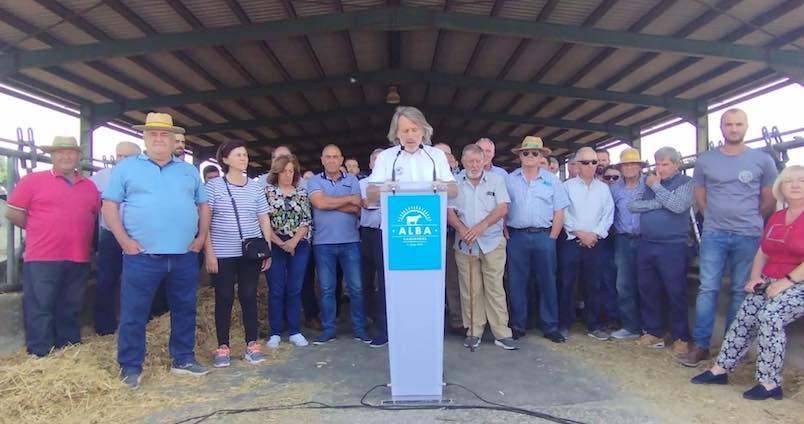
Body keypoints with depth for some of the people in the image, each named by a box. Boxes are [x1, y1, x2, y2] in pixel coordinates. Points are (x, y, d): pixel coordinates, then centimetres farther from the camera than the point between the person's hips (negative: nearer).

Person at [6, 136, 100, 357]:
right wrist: (39, 231, 2)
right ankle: (39, 355, 8)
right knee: (40, 308, -1)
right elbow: (12, 213, -1)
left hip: (79, 259, 5)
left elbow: (96, 213, 23)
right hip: (42, 258, -4)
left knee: (71, 308, 13)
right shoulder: (33, 180, -1)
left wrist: (78, 233, 12)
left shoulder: (89, 186, 12)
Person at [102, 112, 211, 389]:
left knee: (184, 310, 11)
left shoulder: (189, 171, 14)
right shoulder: (126, 167, 5)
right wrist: (124, 240, -9)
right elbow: (109, 205, 1)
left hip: (184, 256, 3)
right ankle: (130, 367, 15)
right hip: (141, 255, -3)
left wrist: (201, 237, 6)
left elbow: (203, 205, 17)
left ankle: (183, 360, 25)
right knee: (134, 314, 2)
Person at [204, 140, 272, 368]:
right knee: (224, 298, 4)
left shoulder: (255, 187, 8)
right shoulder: (213, 185, -1)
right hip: (222, 254, -2)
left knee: (249, 297, 7)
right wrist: (208, 252, -8)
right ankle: (223, 347, 14)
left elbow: (264, 219, 11)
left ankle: (251, 345, 16)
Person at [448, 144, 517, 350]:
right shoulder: (455, 183, 7)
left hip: (492, 242, -1)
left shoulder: (496, 180, 6)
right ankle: (473, 332, 12)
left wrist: (481, 226, -16)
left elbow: (502, 208, -3)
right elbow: (449, 211, 1)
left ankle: (501, 333, 4)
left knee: (495, 288, -1)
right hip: (465, 244, 1)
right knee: (470, 290, 3)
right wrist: (462, 229, -17)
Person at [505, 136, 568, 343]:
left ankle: (550, 327, 12)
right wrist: (505, 234, -3)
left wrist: (552, 238, -2)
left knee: (547, 282, 3)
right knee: (516, 283, 4)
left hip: (544, 236, 0)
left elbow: (559, 212, 5)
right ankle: (517, 326, 14)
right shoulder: (509, 180, 9)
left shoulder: (551, 180, 8)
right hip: (516, 236, 0)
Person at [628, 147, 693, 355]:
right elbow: (632, 205, 1)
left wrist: (656, 186, -9)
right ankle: (652, 332, 24)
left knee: (675, 292, 0)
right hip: (646, 245, 5)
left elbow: (678, 206, -18)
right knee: (647, 290, 11)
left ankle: (680, 337, 13)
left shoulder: (685, 182, 0)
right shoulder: (648, 182, 12)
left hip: (672, 246, -5)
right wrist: (657, 203, -10)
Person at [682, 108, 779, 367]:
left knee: (741, 292, 5)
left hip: (748, 236, -1)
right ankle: (700, 345, 5)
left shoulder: (762, 161, 3)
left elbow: (769, 201, 10)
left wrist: (751, 222, 13)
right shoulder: (705, 161, 6)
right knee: (707, 289, -1)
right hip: (713, 234, 1)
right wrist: (717, 217, 11)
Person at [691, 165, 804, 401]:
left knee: (770, 316, -29)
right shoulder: (775, 219, 16)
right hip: (769, 282, 7)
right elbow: (762, 254, 19)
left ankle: (770, 383, -22)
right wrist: (755, 278, 3)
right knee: (744, 318, -10)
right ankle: (720, 369, -6)